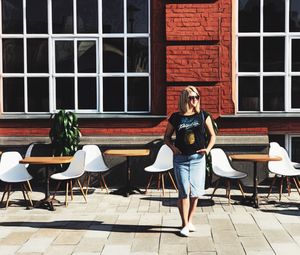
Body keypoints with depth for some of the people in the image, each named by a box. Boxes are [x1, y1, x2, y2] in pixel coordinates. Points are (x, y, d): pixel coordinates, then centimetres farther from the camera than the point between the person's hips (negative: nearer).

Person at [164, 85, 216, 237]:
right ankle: (185, 225, 8)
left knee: (195, 192, 7)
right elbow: (166, 136, 10)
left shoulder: (203, 116, 3)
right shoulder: (176, 117, 1)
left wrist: (208, 149, -5)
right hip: (180, 159, -1)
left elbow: (212, 135, 10)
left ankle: (189, 221, 25)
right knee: (184, 192, -2)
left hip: (198, 158, 2)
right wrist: (173, 147, -7)